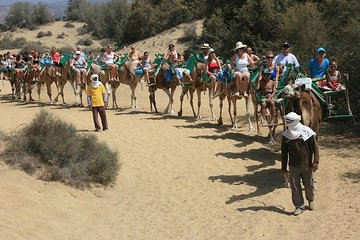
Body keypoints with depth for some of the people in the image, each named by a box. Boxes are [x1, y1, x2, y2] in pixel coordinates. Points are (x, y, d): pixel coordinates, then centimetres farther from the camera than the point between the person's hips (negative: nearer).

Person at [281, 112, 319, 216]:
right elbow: (284, 152, 3)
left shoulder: (307, 132, -10)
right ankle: (299, 206, 15)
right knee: (295, 186, 1)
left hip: (307, 165, -1)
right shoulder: (286, 135, -4)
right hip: (293, 166, 1)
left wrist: (315, 162, -13)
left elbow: (315, 147, -5)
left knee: (309, 185, 11)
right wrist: (284, 168, 4)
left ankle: (311, 200, 39)